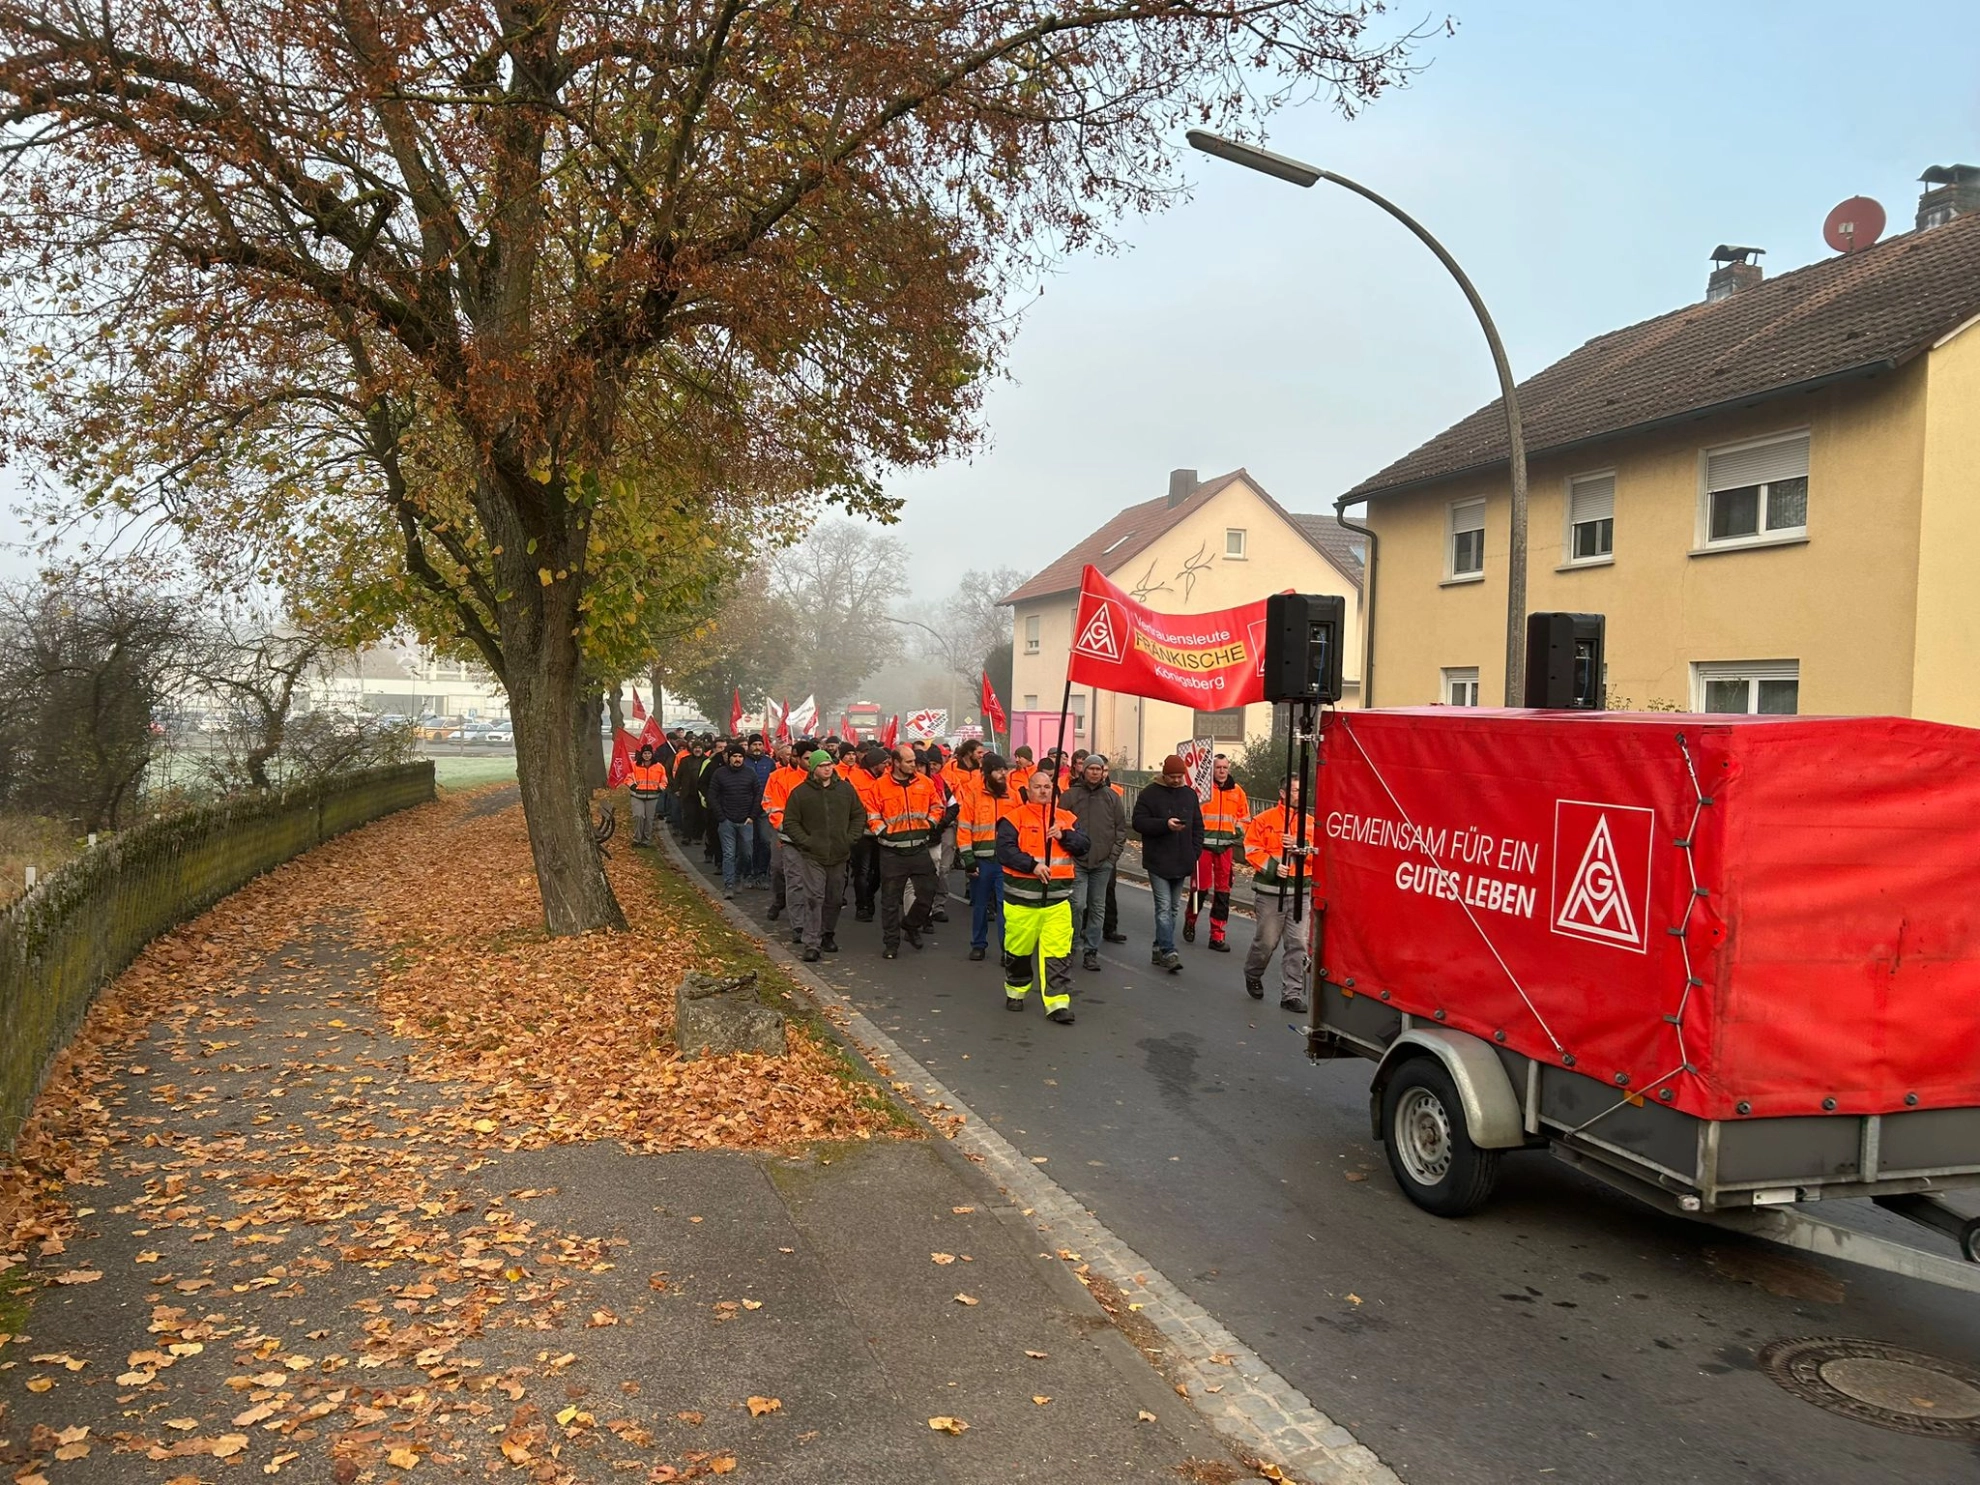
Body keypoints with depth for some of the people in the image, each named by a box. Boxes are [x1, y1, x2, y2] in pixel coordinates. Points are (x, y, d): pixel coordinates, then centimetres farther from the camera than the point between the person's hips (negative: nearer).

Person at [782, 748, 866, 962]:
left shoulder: (845, 789, 5)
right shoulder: (800, 793, -3)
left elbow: (859, 816, 13)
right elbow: (790, 822, 1)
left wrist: (851, 838, 1)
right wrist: (806, 841, -9)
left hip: (839, 855, 3)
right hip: (812, 856, -3)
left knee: (834, 899, 12)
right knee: (813, 898, -10)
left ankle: (828, 935, 29)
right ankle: (811, 944, -9)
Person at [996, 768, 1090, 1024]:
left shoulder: (1066, 819, 11)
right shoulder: (1015, 817, -2)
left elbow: (1084, 845, 5)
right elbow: (1005, 850, -13)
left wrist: (1064, 836, -12)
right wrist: (1032, 865, -22)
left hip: (1057, 896, 2)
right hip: (1022, 896, -2)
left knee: (1059, 952, -4)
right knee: (1019, 948, 12)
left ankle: (1058, 1002, -2)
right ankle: (1016, 991, 35)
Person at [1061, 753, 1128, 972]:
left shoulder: (1112, 797, 5)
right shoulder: (1069, 796, -1)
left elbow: (1121, 828, 9)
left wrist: (1114, 854, 2)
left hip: (1103, 863, 3)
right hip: (1076, 862, -3)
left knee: (1098, 908, 7)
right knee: (1077, 904, -12)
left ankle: (1091, 951, 15)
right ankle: (1072, 943, 8)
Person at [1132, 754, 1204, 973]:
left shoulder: (1190, 794, 11)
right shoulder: (1149, 794, -5)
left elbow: (1198, 826, 16)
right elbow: (1139, 823, -11)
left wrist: (1195, 852, 4)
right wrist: (1165, 824, -22)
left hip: (1182, 863, 6)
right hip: (1158, 862, -6)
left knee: (1172, 908, 11)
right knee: (1164, 908, -10)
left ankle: (1160, 950, 20)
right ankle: (1169, 953, -12)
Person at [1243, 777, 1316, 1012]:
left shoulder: (1310, 823, 10)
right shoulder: (1265, 820, -1)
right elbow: (1252, 849, -5)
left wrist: (1298, 845, -13)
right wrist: (1271, 866, -17)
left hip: (1300, 892, 3)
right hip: (1271, 890, -3)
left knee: (1298, 944, -1)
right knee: (1267, 940, 3)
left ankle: (1292, 993, 7)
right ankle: (1253, 975, 33)